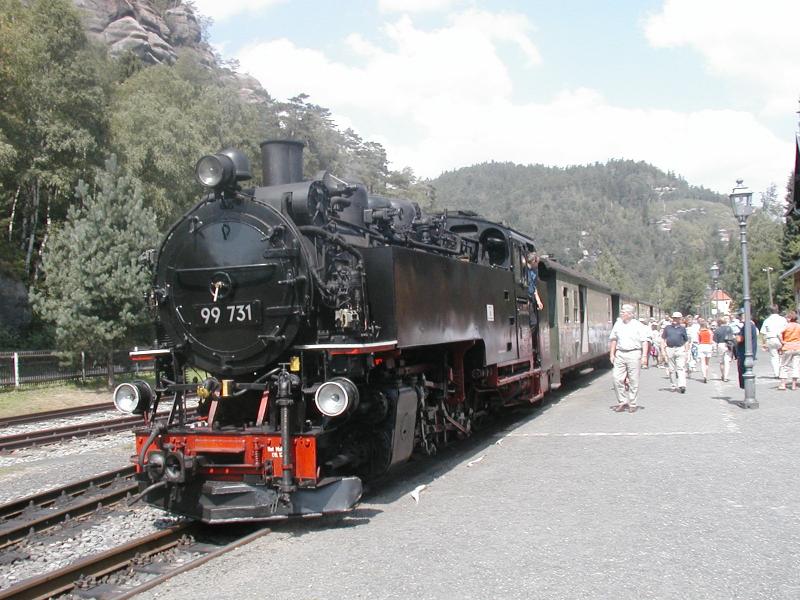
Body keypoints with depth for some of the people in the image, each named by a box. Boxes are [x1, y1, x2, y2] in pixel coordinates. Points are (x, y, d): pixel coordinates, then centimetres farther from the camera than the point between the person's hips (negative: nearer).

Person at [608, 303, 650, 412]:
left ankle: (633, 404, 12)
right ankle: (622, 402, 11)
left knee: (633, 380, 2)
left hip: (633, 354, -4)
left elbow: (645, 341, -4)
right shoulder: (618, 324, 10)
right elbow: (613, 339, 16)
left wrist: (644, 356, -10)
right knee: (617, 378, -2)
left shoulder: (638, 326, -3)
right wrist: (612, 354, 11)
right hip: (620, 354, 4)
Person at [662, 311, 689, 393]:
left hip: (680, 349, -2)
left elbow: (686, 341, 11)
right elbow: (663, 339, 11)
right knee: (671, 369, 8)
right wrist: (663, 349, 2)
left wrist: (686, 351, 2)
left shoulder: (682, 328, 7)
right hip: (670, 349, 2)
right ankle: (673, 386, 17)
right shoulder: (667, 328, 10)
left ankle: (682, 385, -17)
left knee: (681, 368, -11)